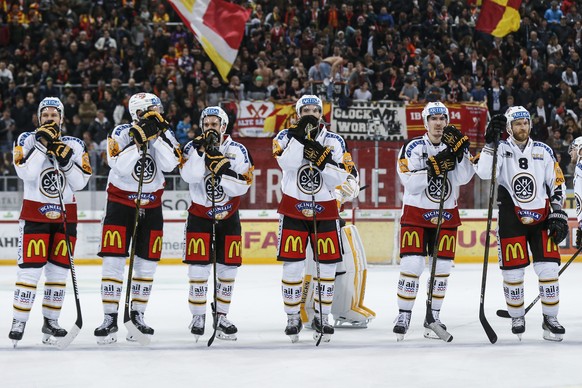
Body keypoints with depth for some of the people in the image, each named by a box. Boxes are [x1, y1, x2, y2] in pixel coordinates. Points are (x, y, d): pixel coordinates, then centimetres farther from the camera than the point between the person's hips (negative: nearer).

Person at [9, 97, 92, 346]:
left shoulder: (74, 145, 5)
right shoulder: (27, 140, -1)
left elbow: (80, 183, -1)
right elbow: (26, 173, -17)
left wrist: (66, 161, -15)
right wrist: (42, 144, -20)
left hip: (65, 214, 3)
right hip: (35, 212, -3)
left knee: (59, 270, 5)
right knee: (30, 268, -11)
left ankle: (50, 321, 15)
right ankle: (19, 322, -7)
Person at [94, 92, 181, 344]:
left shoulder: (164, 134, -1)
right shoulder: (121, 134, -11)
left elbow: (169, 164, -17)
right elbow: (120, 166, -24)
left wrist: (159, 135, -23)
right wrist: (141, 139, -28)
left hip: (151, 205, 4)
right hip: (121, 202, -4)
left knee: (147, 264, 6)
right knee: (113, 261, -9)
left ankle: (137, 315, 18)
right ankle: (110, 319, -5)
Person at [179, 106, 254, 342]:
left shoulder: (238, 151, -6)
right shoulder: (193, 148, -6)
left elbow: (241, 187, -14)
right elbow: (189, 176, -23)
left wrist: (222, 168, -25)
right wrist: (201, 150, -28)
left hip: (228, 216, 1)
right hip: (200, 214, -1)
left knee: (228, 268, 2)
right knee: (199, 267, -8)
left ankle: (222, 316, 14)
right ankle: (198, 317, 3)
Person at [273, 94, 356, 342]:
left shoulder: (334, 142, 1)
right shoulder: (286, 137, -1)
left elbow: (341, 180, -6)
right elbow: (287, 163, -21)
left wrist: (323, 160, -20)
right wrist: (299, 135, -27)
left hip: (325, 211, 2)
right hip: (293, 208, -1)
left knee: (328, 265, 1)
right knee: (292, 266, -4)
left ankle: (322, 317, 16)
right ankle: (293, 318, 9)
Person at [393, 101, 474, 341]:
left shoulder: (454, 146, 2)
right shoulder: (413, 148, -6)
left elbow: (464, 178, -12)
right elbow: (410, 183, -16)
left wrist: (459, 152, -24)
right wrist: (433, 167, -25)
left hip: (446, 216, 3)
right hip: (416, 214, -3)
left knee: (442, 268, 4)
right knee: (412, 265, -11)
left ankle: (433, 317, 15)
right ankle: (403, 316, -2)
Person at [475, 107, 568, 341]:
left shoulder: (543, 152, 7)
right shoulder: (501, 149, -2)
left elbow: (557, 183, 10)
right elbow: (485, 173, -20)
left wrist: (558, 214, 3)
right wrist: (491, 142, -26)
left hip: (541, 216, 2)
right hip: (511, 217, -2)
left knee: (548, 267, -5)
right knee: (513, 270, -3)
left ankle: (550, 319, 6)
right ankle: (517, 317, 15)